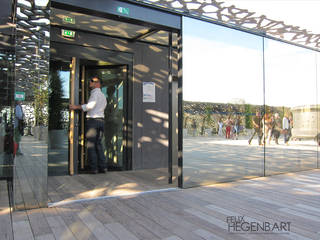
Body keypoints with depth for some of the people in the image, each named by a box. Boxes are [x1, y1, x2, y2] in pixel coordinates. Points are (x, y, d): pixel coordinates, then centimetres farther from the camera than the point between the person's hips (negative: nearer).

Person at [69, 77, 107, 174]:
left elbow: (90, 105, -21)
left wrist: (76, 107, -17)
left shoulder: (95, 93, -6)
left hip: (92, 120, -8)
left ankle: (93, 168, -2)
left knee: (91, 145, -2)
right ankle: (102, 167, 8)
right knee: (98, 144, 12)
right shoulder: (103, 96, 21)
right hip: (101, 120, 8)